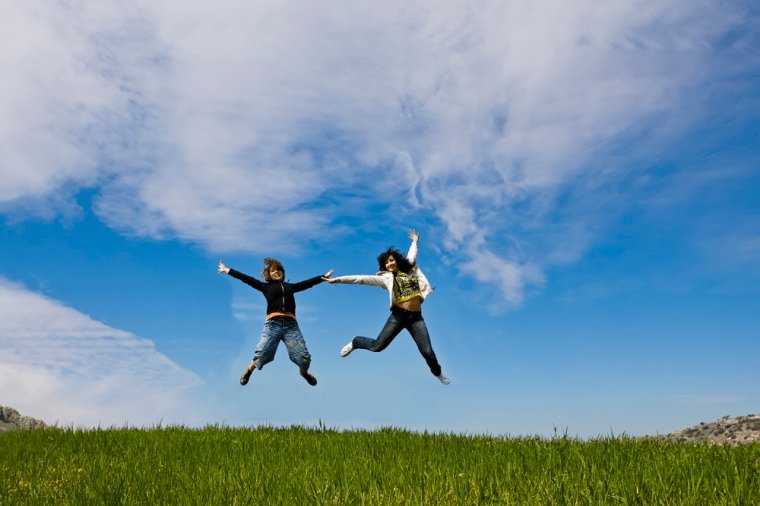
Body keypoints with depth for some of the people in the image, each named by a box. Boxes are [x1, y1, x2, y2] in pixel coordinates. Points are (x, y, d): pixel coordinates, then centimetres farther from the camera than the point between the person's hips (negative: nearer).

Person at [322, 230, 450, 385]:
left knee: (427, 351, -6)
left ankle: (437, 372, 27)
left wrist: (414, 242, 50)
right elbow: (362, 279, 0)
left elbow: (411, 257, 36)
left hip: (416, 318, 2)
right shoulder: (385, 278, 7)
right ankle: (355, 342, 26)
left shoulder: (410, 271, 16)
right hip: (398, 315, -2)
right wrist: (338, 279, -6)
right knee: (377, 346, -6)